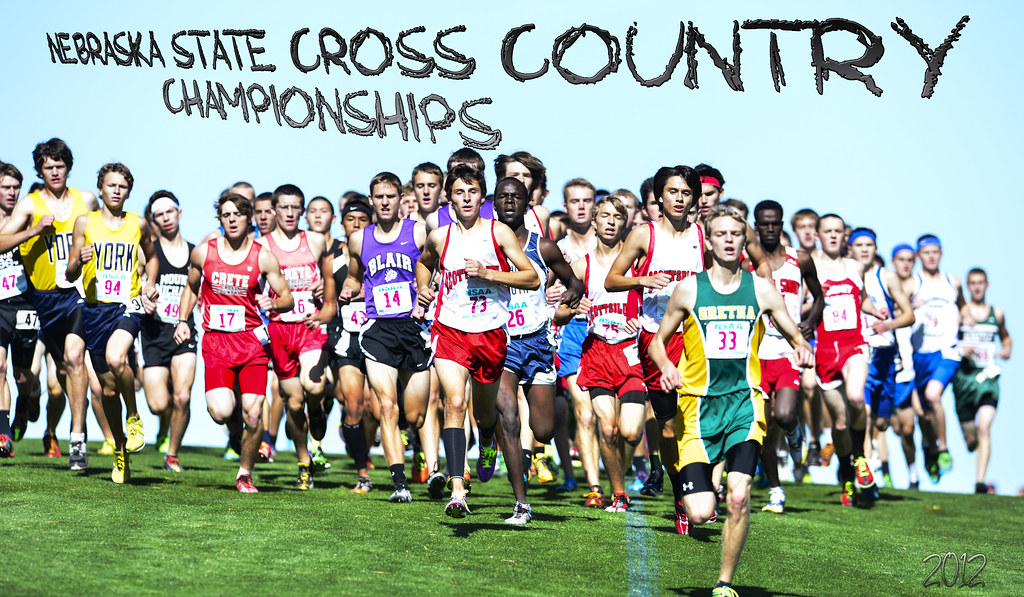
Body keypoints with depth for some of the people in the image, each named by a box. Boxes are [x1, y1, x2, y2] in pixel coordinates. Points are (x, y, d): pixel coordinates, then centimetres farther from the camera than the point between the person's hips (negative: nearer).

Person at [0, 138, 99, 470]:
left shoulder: (87, 201, 7)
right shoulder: (30, 204, 0)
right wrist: (34, 230, -21)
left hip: (81, 291, -1)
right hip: (47, 296, 1)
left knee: (74, 355, -20)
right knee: (62, 366, 13)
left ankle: (78, 440, -22)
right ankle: (78, 415, 41)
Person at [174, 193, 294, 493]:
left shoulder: (263, 257, 1)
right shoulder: (203, 252, 4)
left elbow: (288, 298, 5)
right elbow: (191, 287, 22)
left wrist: (273, 303, -17)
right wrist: (182, 320, 10)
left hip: (252, 339, 0)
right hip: (215, 341, 0)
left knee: (253, 415, -9)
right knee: (221, 413, -19)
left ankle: (245, 473, 15)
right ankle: (228, 395, 19)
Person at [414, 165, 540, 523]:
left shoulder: (499, 232, -2)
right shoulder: (439, 237, 5)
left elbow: (533, 278, -4)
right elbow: (423, 262, 29)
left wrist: (488, 273, -14)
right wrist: (422, 291, 10)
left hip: (491, 332, 0)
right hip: (450, 331, 0)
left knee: (486, 410, 17)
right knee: (454, 402, -21)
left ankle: (486, 445, 55)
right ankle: (457, 489, -27)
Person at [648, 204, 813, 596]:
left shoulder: (761, 289, 6)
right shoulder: (688, 290, 3)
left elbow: (795, 336, 12)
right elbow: (658, 341, 11)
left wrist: (802, 349, -12)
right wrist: (666, 366, -11)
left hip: (744, 402, 1)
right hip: (698, 403, -1)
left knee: (739, 498, -18)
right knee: (701, 514, -9)